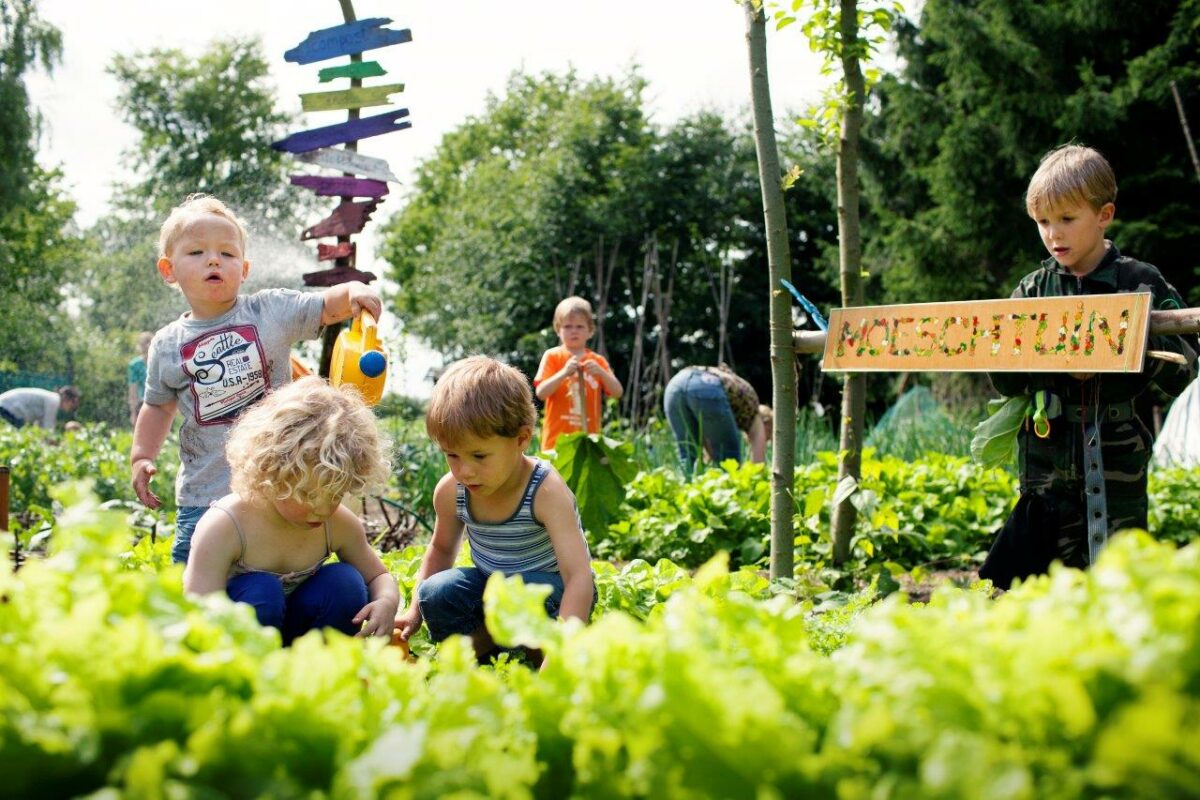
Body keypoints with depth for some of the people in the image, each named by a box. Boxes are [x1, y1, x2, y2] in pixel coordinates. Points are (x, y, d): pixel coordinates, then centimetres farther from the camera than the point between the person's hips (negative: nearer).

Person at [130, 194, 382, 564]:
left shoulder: (271, 311, -1)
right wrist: (142, 456, 4)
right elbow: (158, 406, 15)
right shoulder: (167, 346, 4)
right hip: (204, 492, 1)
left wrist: (354, 291, -26)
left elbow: (327, 305, -5)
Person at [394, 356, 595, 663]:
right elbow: (441, 549, 12)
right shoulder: (451, 491, -11)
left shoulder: (546, 492, -28)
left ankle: (481, 640, -7)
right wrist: (415, 612, 2)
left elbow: (579, 577, -36)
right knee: (435, 593, -23)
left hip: (549, 589, -4)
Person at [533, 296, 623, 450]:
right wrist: (564, 372, -20)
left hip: (588, 438, 3)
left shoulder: (597, 361, 11)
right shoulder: (552, 356, 2)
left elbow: (618, 392, 2)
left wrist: (601, 372, -14)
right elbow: (541, 393, -8)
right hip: (558, 438, -2)